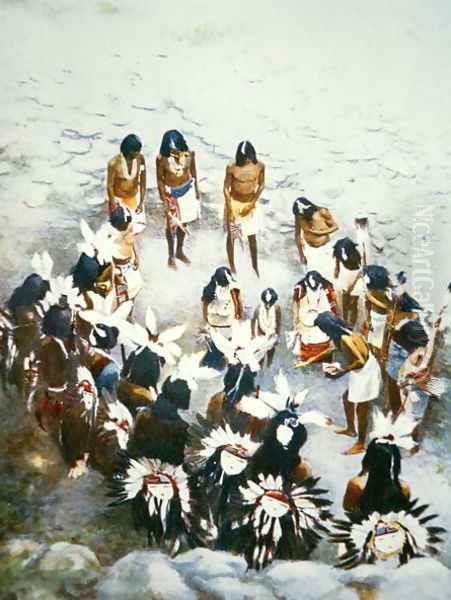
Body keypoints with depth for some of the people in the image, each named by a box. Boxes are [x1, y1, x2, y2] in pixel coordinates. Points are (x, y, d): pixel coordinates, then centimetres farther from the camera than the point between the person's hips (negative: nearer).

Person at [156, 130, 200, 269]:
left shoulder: (189, 153, -18)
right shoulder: (162, 158, -26)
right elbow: (160, 179, -13)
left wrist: (196, 188, 10)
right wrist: (164, 198, -13)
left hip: (187, 189, 3)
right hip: (171, 192, -3)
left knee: (183, 222, 19)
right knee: (172, 225, 9)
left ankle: (179, 251, 41)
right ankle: (171, 256, 29)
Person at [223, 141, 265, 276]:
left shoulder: (260, 166, -14)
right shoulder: (231, 167, -21)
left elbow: (261, 185, -3)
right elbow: (226, 188, -14)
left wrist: (252, 203, -9)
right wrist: (230, 209, -16)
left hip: (251, 204, 2)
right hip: (234, 203, -2)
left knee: (252, 237, 14)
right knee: (231, 236, 9)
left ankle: (255, 267, 32)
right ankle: (232, 267, 27)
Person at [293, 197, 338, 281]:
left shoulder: (322, 212, -23)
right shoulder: (299, 217, -18)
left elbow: (335, 226, -10)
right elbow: (297, 235, -6)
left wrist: (320, 232, -25)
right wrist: (301, 254, -2)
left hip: (325, 247, -1)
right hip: (309, 248, 1)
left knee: (328, 274, 4)